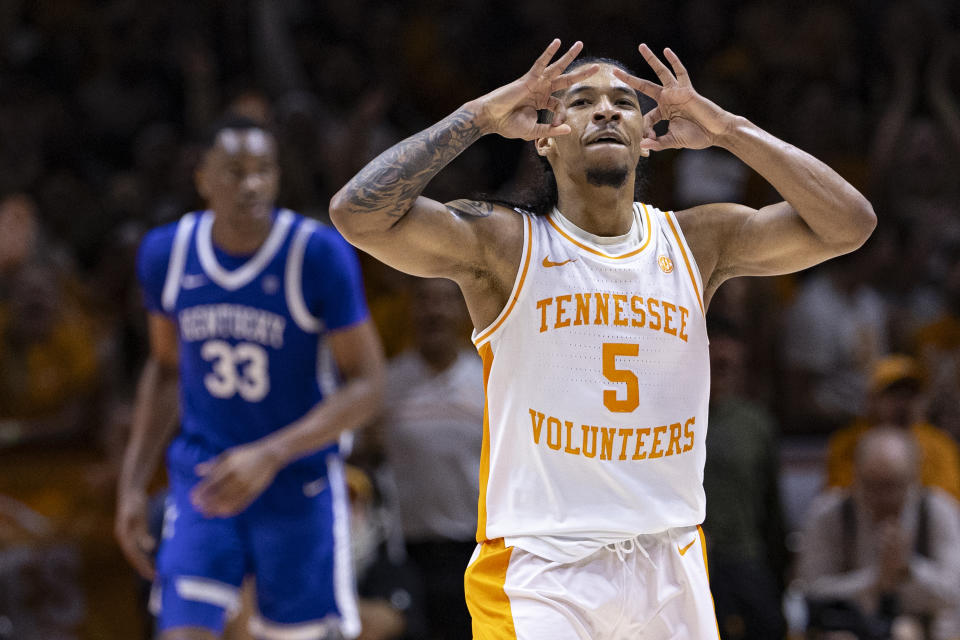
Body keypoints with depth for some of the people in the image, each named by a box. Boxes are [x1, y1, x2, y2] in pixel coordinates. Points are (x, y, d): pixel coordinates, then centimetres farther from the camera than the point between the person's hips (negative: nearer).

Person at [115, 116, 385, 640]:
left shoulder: (320, 254, -16)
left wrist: (270, 456, -26)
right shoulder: (166, 253, -3)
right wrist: (132, 484, 8)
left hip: (298, 486, -2)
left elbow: (365, 386, -14)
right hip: (203, 478, 2)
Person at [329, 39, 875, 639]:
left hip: (672, 568, 4)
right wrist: (482, 116, -12)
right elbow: (357, 212, -15)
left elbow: (849, 223, 1)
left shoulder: (697, 241, 8)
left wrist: (726, 129, -3)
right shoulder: (504, 243, -2)